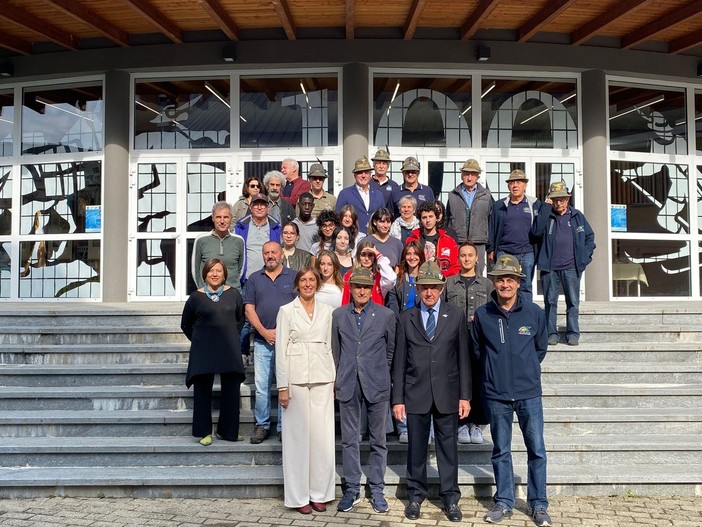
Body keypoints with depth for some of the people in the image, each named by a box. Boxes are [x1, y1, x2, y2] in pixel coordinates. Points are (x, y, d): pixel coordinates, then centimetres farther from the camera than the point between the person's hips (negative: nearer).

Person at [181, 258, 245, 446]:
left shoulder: (233, 294, 4)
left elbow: (240, 319, 17)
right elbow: (186, 324, 11)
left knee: (231, 390, 5)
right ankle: (204, 432, 16)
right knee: (202, 391, 3)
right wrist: (199, 340, 9)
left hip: (229, 350, 2)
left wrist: (231, 336, 10)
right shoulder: (196, 297, -1)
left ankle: (228, 431, 19)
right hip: (203, 351, -1)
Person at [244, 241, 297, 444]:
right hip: (262, 341, 1)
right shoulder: (254, 278, 10)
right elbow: (249, 308, 6)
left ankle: (284, 427, 11)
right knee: (261, 386, 2)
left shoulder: (293, 277, 5)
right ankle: (261, 425, 13)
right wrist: (264, 332, -6)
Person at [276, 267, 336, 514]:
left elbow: (330, 346, 12)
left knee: (323, 437, 3)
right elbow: (280, 350, -2)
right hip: (296, 379, -3)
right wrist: (282, 386, -8)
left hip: (323, 379, 3)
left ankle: (320, 493, 15)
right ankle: (299, 496, 11)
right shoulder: (286, 311, 2)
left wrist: (334, 379, 6)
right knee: (298, 437, 1)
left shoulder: (327, 311, 10)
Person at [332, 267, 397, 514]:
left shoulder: (386, 315, 0)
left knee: (378, 440, 6)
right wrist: (337, 378, 9)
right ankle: (352, 489, 18)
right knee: (349, 440, 8)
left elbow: (391, 350, 8)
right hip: (347, 385, 2)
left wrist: (380, 373, 10)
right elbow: (335, 350, 11)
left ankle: (377, 491, 17)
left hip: (377, 385, -1)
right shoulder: (338, 315, 5)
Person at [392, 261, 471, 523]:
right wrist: (397, 398, -1)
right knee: (416, 447, 8)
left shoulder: (456, 316, 2)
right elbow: (399, 361, 3)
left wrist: (465, 395, -2)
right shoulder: (405, 318, 3)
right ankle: (416, 496, 22)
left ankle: (450, 498, 19)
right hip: (416, 394, 0)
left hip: (447, 393, 0)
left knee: (448, 447, 7)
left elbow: (463, 358, 2)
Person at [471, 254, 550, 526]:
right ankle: (504, 502, 23)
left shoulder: (534, 312, -2)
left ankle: (538, 505, 17)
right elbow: (476, 350, 11)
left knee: (537, 450, 4)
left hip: (529, 393, 0)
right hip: (496, 394, 0)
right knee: (501, 451, 11)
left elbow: (540, 348, 12)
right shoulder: (482, 315, -3)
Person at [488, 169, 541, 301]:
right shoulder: (499, 206, 9)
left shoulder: (535, 205, 7)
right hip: (504, 253, 1)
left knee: (525, 287, 5)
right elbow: (491, 229, 11)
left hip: (527, 253, 0)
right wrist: (491, 249, 7)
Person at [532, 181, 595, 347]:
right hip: (549, 268, -1)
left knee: (573, 302, 2)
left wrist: (585, 256, 5)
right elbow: (536, 231, -16)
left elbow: (589, 236, 17)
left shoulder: (577, 216, 10)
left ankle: (573, 333, 10)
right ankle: (551, 333, 12)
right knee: (550, 301, 4)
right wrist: (546, 208, -14)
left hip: (571, 267, 1)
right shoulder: (545, 215, 4)